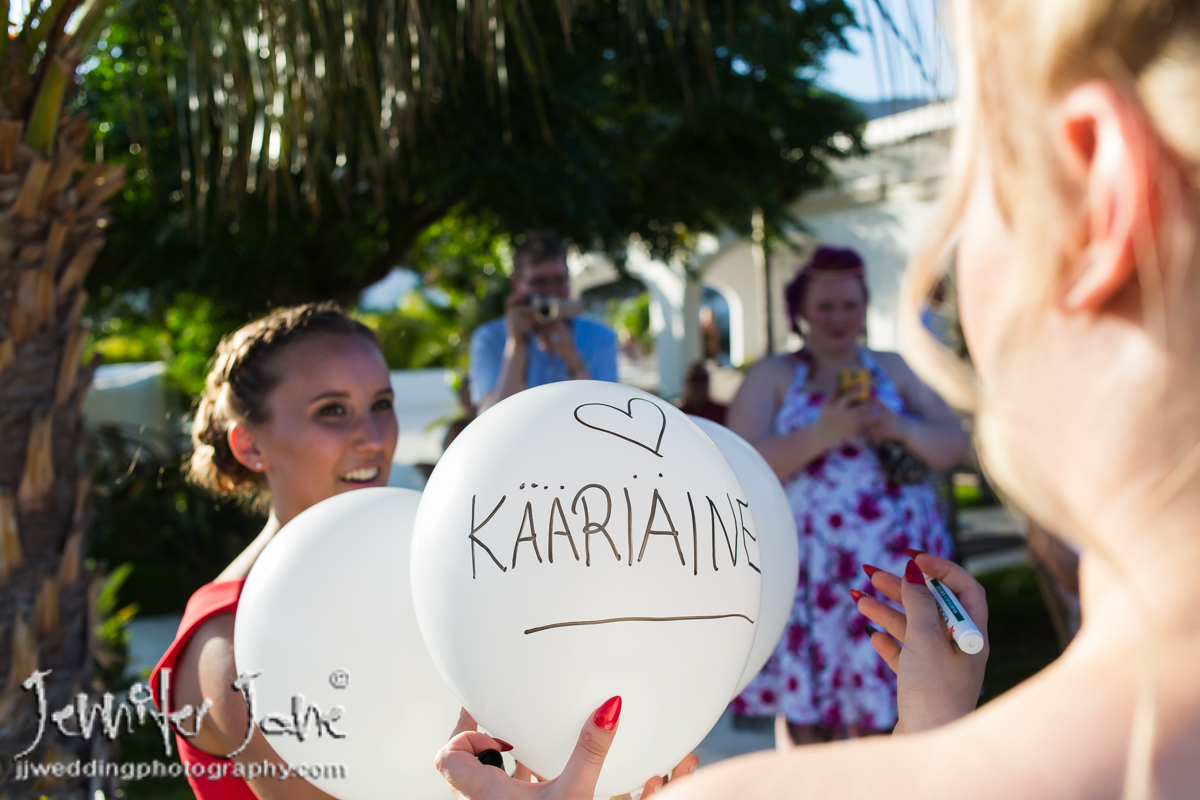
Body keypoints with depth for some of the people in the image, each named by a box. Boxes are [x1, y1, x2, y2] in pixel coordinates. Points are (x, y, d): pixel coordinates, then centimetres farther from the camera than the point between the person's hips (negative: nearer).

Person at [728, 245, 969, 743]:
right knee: (805, 699, -1)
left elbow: (955, 446, 10)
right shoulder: (772, 376, 6)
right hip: (809, 566, -1)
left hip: (890, 565, 2)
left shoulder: (894, 370, 15)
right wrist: (821, 434, -17)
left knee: (873, 705, -1)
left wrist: (902, 429, -10)